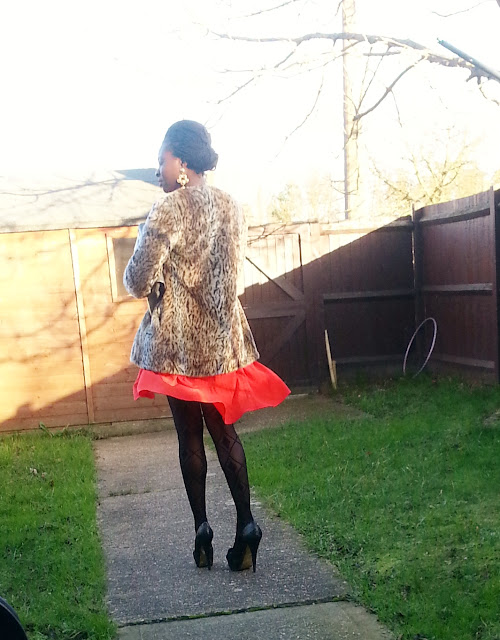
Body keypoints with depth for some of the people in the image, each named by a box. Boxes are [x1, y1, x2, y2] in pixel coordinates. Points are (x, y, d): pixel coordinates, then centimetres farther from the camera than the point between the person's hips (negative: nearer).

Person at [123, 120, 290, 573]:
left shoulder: (168, 211, -15)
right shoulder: (232, 207, 6)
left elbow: (138, 282, -15)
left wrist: (153, 282, 7)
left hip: (179, 342, -5)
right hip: (224, 339, 5)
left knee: (190, 437, 8)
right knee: (226, 433, 12)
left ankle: (202, 529, 14)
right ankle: (245, 526, 6)